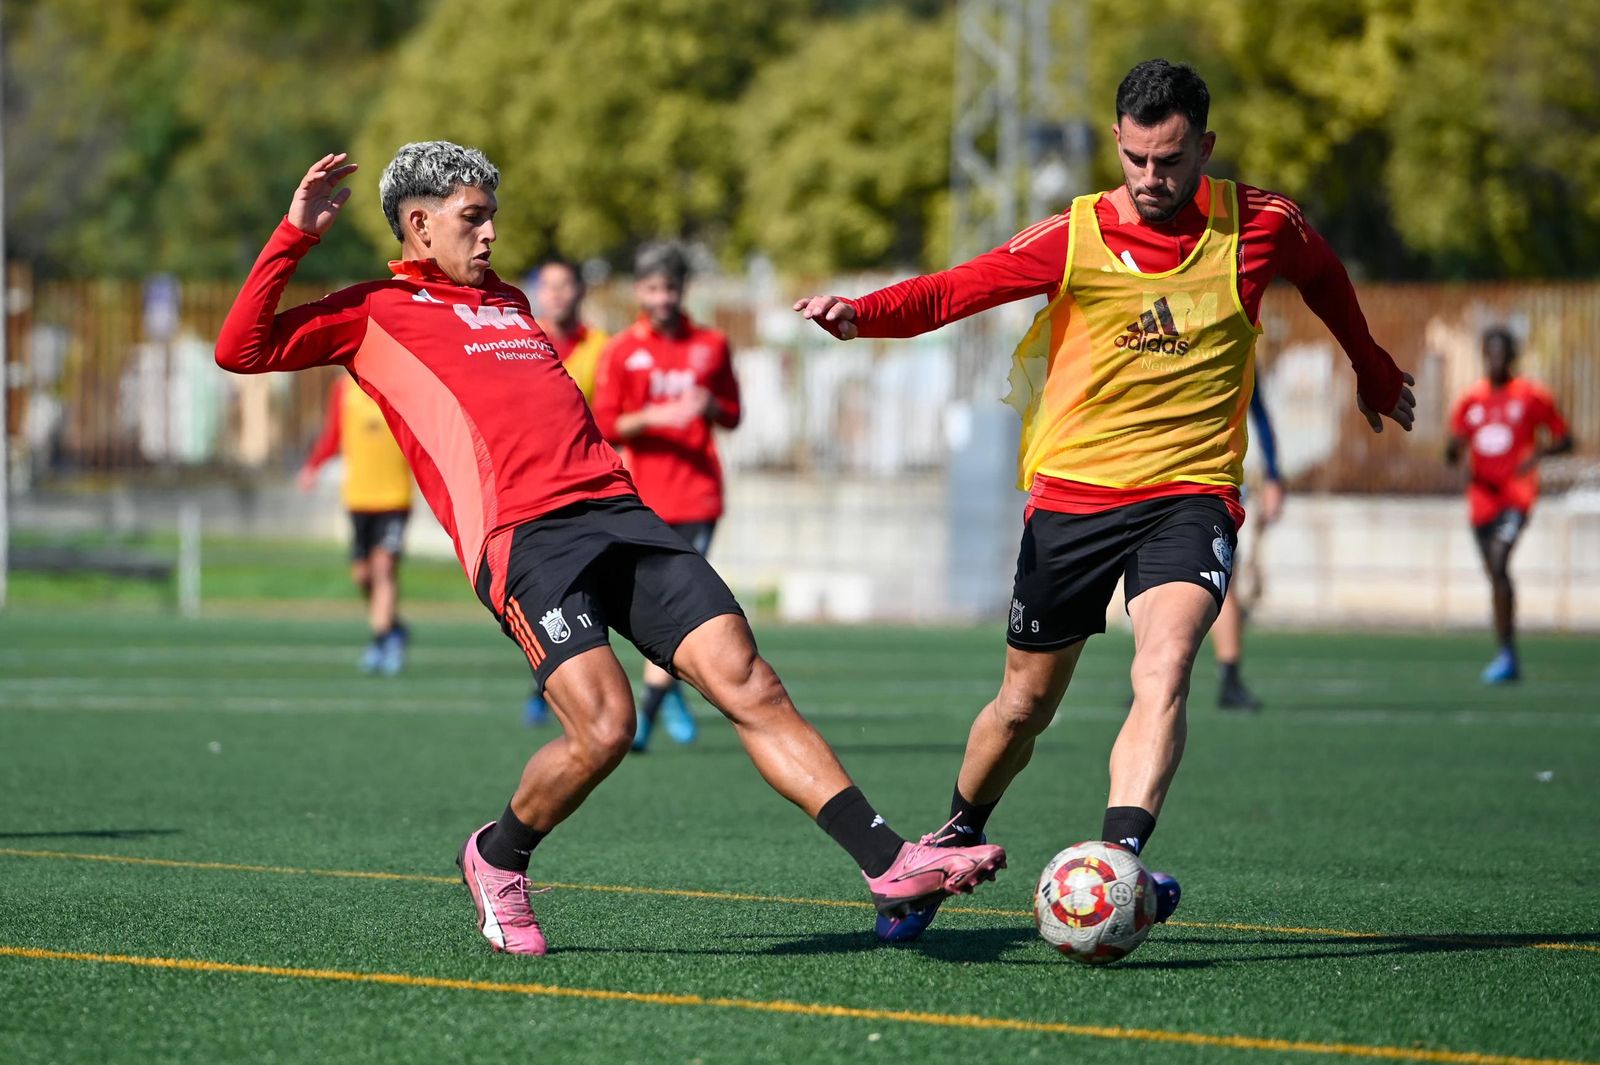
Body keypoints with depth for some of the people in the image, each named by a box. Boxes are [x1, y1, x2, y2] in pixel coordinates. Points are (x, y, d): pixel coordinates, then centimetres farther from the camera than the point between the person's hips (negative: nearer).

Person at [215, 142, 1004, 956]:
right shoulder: (374, 311, 12)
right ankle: (497, 859, 6)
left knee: (748, 683, -7)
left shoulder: (506, 302, 31)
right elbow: (240, 350, 2)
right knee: (604, 725, -22)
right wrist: (296, 235, -2)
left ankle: (887, 862, -12)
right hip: (523, 538, -6)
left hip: (618, 512, 6)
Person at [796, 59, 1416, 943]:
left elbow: (1323, 274, 20)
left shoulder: (1259, 228, -2)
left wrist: (1372, 372, 34)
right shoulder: (1075, 238, -6)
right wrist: (861, 314, -32)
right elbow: (957, 289, -13)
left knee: (1163, 670, -26)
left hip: (1190, 490, -1)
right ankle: (955, 845, 35)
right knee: (1026, 703, 10)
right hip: (1071, 493, 1)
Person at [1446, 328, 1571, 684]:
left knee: (1498, 564, -24)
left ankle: (1506, 653, -24)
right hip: (1482, 495, 5)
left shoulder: (1532, 397, -1)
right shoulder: (1470, 400, 10)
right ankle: (1510, 661, 18)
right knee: (1496, 576, 9)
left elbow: (1565, 439, 5)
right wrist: (1455, 447, -13)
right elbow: (1451, 455, 12)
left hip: (1517, 493, -5)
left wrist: (1540, 452, -15)